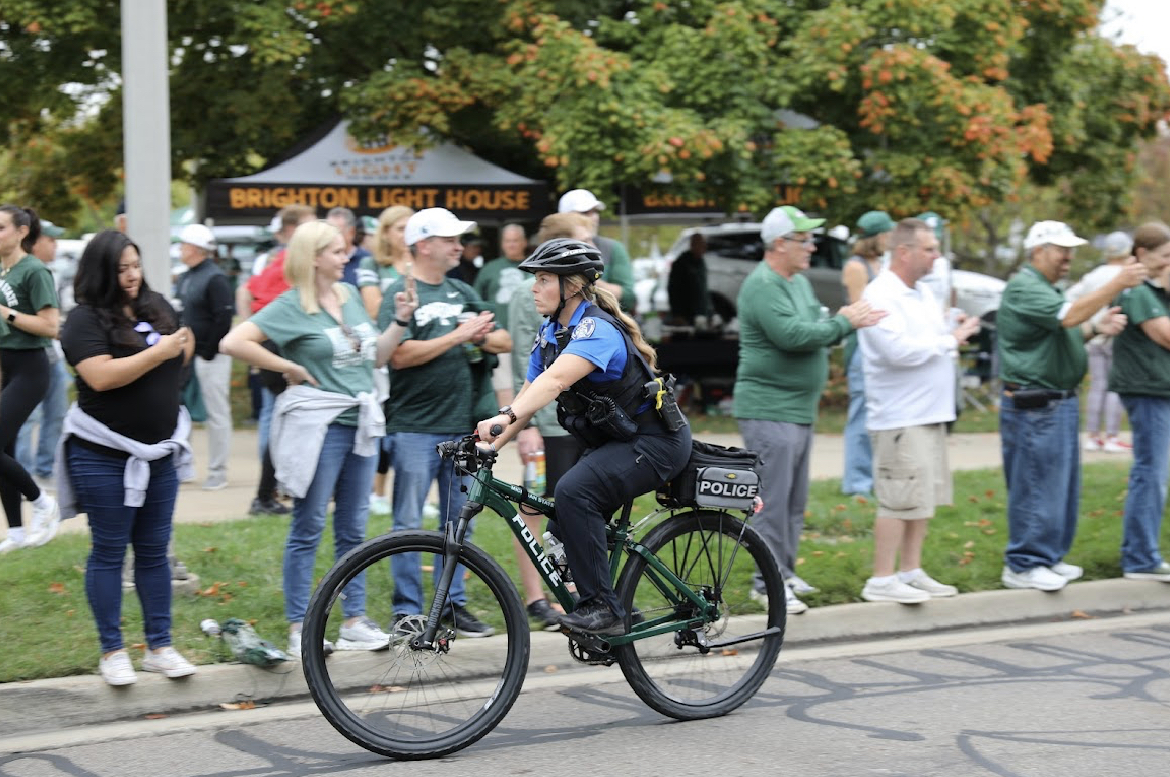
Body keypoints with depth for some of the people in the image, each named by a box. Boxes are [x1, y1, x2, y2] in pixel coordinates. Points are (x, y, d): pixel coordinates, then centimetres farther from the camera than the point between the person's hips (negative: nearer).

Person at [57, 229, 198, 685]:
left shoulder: (157, 306, 9)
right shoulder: (86, 320, -11)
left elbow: (181, 358, 20)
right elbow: (101, 376, -24)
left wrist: (184, 345, -3)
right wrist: (159, 353, -21)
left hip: (159, 452, 6)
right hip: (105, 456, -6)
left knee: (154, 552, 10)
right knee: (109, 553, 3)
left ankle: (160, 647, 17)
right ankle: (112, 651, 10)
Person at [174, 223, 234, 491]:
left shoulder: (215, 278, -13)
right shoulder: (186, 278, 14)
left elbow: (223, 318, -18)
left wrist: (208, 352, -16)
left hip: (210, 357, -9)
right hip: (188, 357, 9)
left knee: (217, 414, -3)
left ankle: (218, 472, 2)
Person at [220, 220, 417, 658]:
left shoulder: (350, 296, 13)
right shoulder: (292, 306, -8)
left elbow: (375, 357, 18)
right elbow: (234, 343, -18)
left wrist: (401, 321, 5)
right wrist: (290, 367, -14)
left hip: (360, 423, 7)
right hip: (318, 425, -7)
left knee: (353, 528, 11)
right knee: (308, 529, -1)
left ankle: (355, 621, 19)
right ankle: (298, 629, 6)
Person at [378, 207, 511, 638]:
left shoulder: (462, 292, 14)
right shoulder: (402, 293, -5)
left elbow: (504, 341, 13)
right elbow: (400, 355, -17)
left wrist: (484, 337, -9)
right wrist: (457, 335, -16)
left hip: (460, 424, 6)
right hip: (415, 427, -6)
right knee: (409, 523, -2)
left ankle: (454, 604, 18)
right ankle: (407, 611, 3)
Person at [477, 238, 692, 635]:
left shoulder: (597, 330, -24)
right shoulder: (551, 333, 5)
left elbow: (556, 380, -41)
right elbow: (529, 393, 4)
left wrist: (506, 416, -53)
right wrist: (489, 444, -7)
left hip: (655, 441, -10)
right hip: (612, 441, 10)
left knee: (574, 491, -29)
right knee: (566, 528, 4)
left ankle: (603, 607, -23)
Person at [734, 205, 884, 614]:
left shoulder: (799, 282, 18)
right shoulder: (762, 286, -15)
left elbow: (817, 332, 16)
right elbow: (792, 335, -25)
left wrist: (845, 320, -5)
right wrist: (844, 322, -15)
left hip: (800, 410, 10)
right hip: (769, 410, -10)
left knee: (795, 501, 14)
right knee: (773, 500, -9)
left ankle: (784, 573, 23)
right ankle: (770, 583, -7)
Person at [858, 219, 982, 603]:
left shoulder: (923, 293, 16)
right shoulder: (880, 296, -14)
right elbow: (899, 350, -25)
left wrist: (955, 334, 3)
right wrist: (949, 340, -15)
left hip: (929, 413, 10)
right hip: (899, 417, -10)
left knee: (922, 499, 14)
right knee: (898, 500, -8)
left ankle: (910, 572, 22)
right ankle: (881, 581, -3)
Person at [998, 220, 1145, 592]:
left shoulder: (1045, 288, 20)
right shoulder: (1023, 288, -15)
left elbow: (1067, 332, 24)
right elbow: (1069, 316, -27)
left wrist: (1097, 328, 4)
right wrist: (1118, 284, -27)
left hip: (1059, 402, 11)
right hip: (1034, 406, -11)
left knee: (1062, 486, 14)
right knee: (1035, 485, -6)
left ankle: (1049, 557, 24)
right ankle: (1023, 566, 0)